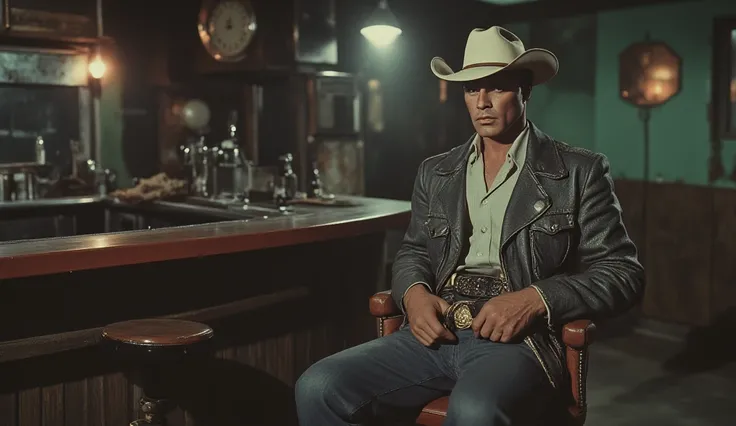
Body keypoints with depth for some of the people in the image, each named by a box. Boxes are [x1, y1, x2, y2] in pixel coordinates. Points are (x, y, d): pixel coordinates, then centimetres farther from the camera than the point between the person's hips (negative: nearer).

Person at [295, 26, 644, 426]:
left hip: (519, 341, -4)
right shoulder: (435, 172, 18)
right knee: (318, 388, -19)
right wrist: (415, 293, 0)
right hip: (436, 334, 5)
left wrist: (536, 299, -16)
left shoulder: (580, 171, 5)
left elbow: (622, 273, 1)